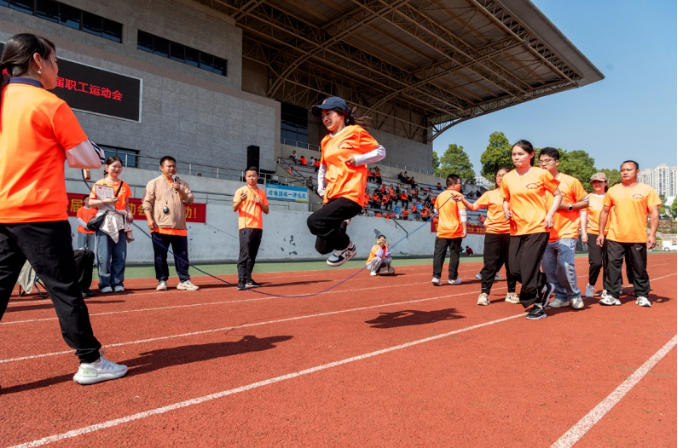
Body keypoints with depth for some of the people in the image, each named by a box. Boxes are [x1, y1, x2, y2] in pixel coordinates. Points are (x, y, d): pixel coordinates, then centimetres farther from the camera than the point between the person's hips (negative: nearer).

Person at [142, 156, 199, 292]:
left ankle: (184, 281, 8)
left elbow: (190, 200, 6)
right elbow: (147, 202, 0)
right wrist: (149, 219, -10)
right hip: (160, 226, -2)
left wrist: (180, 191, -9)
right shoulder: (154, 183, 6)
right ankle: (162, 281, 13)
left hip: (179, 227, 2)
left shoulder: (182, 184, 15)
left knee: (182, 255, 2)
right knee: (160, 255, 3)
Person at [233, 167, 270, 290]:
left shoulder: (262, 193, 17)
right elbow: (234, 208, -3)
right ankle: (241, 282, -15)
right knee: (244, 255, -12)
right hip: (245, 227, -5)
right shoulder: (241, 190, 4)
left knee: (252, 256, 8)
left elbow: (266, 211, 17)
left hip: (258, 227, 5)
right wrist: (241, 200, -23)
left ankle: (248, 280, 15)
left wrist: (260, 203, -2)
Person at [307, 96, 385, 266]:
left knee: (314, 221, -26)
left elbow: (381, 152, 3)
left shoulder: (355, 132, 0)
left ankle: (347, 246, -2)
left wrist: (358, 159, -11)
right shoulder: (326, 141, 16)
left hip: (350, 195, -6)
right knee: (323, 247, 3)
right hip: (332, 197, 7)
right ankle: (342, 224, 31)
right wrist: (322, 191, 17)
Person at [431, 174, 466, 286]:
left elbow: (436, 212, 19)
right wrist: (464, 228, -12)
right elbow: (462, 213, -13)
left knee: (439, 253, 3)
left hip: (442, 230, 3)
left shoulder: (440, 195, 8)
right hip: (455, 230, -3)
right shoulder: (458, 195, -7)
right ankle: (452, 278, 14)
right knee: (454, 254, 7)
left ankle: (436, 276, -5)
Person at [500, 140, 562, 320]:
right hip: (517, 229, 5)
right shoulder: (507, 178, 6)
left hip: (537, 228, -5)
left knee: (528, 268, -9)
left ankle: (536, 305, 11)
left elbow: (558, 194, 5)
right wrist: (506, 210, -2)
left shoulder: (541, 174, -4)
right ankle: (544, 287, 29)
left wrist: (550, 214, -9)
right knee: (515, 268, 2)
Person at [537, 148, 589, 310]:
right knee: (548, 268, 4)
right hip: (547, 234, 4)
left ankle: (575, 295, 10)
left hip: (567, 232, -4)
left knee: (565, 265, -13)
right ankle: (561, 296, 22)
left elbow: (585, 201, 4)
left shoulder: (571, 181, -2)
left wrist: (568, 206, -12)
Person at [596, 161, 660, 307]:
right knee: (613, 266, 0)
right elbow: (605, 212, 11)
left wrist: (652, 234, -10)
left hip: (639, 238, -1)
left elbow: (654, 213, -1)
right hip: (615, 237, 1)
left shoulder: (647, 190, 2)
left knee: (640, 268, 8)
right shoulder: (613, 191, 7)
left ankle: (642, 296, 20)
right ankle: (612, 295, 6)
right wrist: (601, 233, 7)